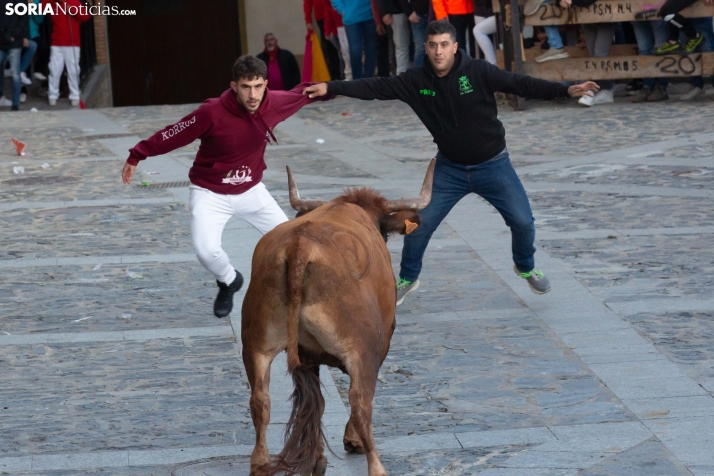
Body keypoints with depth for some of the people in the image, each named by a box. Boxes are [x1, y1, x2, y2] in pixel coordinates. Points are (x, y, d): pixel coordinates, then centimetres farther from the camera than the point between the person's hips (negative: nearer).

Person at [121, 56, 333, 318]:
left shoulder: (275, 104, -16)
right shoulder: (213, 112, -29)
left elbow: (300, 95, 7)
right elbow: (173, 135, -19)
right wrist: (136, 156, -13)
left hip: (251, 190, 4)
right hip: (210, 194, -4)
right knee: (207, 250, -23)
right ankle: (229, 282, 12)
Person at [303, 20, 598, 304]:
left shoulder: (479, 73, -20)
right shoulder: (416, 81, -13)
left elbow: (520, 84, -22)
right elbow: (375, 88, -12)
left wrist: (566, 90, -31)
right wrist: (330, 88, -19)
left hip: (493, 165, -2)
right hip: (450, 168, 2)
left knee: (522, 221, -4)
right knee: (419, 223, -3)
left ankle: (526, 268, 27)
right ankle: (407, 278, 21)